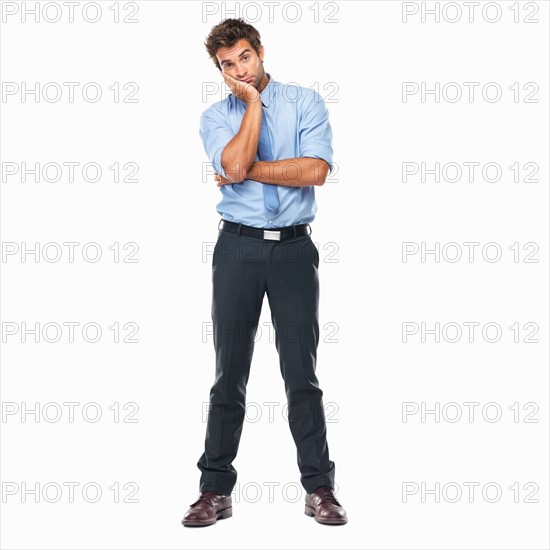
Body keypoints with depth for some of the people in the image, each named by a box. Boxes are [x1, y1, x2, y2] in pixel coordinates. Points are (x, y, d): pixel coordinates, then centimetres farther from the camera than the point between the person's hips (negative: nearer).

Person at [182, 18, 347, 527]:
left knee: (301, 371, 3)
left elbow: (316, 170, -11)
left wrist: (248, 171, -8)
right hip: (237, 249, 1)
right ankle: (216, 489, 13)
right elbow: (234, 166, -13)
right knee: (229, 373, 5)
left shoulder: (305, 102, 4)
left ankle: (319, 488, 12)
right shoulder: (215, 116, 8)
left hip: (294, 248, -1)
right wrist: (253, 103, -5)